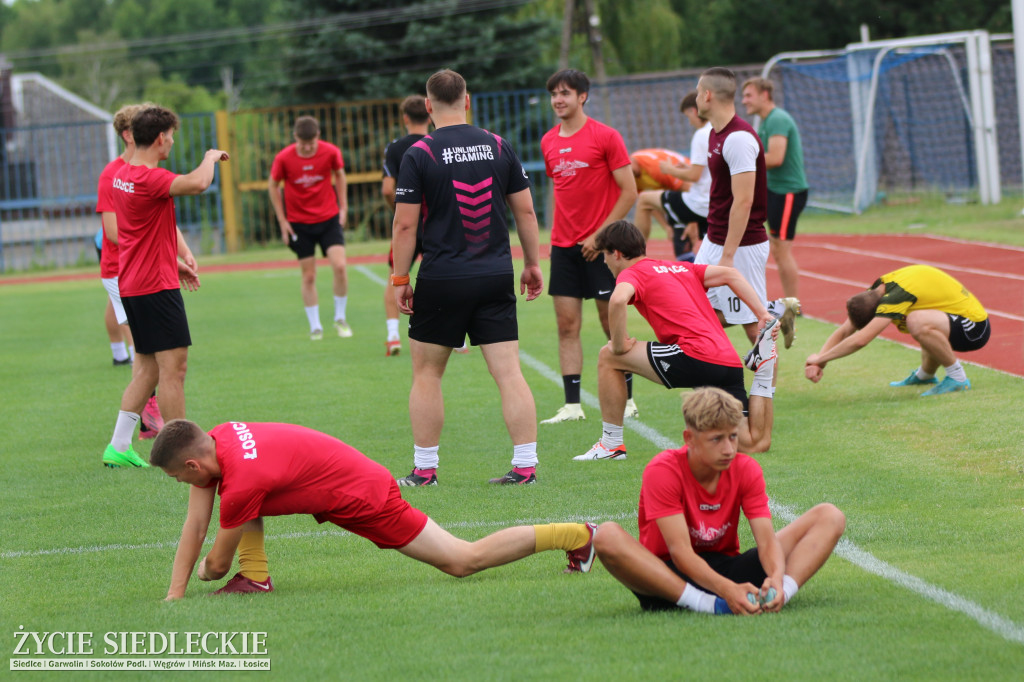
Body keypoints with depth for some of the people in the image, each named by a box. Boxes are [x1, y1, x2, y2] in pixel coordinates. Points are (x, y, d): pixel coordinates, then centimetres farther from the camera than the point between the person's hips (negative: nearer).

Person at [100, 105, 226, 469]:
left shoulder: (123, 176, 13)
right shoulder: (148, 178, -18)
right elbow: (197, 183, -33)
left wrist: (175, 261, 25)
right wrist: (210, 158, -13)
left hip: (132, 286, 10)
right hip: (156, 286, -10)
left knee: (147, 368, 14)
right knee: (174, 367, -6)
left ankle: (118, 447, 15)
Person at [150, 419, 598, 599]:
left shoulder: (242, 480, -30)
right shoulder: (216, 441, -6)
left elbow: (217, 565, -17)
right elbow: (195, 525, 0)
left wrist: (204, 570, 6)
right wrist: (174, 594, -4)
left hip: (363, 499, -9)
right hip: (350, 474, 9)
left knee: (464, 561, 1)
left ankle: (580, 535, 10)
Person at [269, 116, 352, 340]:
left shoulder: (330, 152, -12)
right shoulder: (283, 158, -14)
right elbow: (273, 185, 2)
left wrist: (343, 207, 7)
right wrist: (282, 220, 1)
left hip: (329, 218, 0)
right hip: (299, 223, 0)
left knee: (339, 266, -14)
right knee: (308, 276, 1)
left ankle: (340, 318, 5)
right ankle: (315, 326, 14)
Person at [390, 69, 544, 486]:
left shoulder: (419, 154, -7)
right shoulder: (498, 147, 4)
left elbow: (406, 223, -8)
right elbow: (525, 209, 8)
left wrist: (400, 279, 0)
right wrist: (532, 264, 17)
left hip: (442, 280, -3)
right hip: (496, 279, 3)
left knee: (427, 373, 10)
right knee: (509, 372, 1)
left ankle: (424, 470, 12)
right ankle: (525, 466, -3)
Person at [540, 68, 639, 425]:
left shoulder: (605, 137, -7)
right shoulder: (549, 142, 10)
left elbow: (629, 192, -8)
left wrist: (601, 235, -13)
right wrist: (555, 235, 11)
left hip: (599, 245, -5)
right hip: (564, 246, 5)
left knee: (612, 324, 0)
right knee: (567, 325, 0)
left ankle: (627, 400, 9)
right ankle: (572, 405, 1)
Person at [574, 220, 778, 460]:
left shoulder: (632, 273, 6)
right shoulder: (681, 269, 29)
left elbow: (618, 300, -18)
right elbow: (730, 274, 18)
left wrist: (619, 346, -4)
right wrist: (763, 315, 10)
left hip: (697, 357, -7)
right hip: (730, 363, 7)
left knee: (608, 357, 7)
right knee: (755, 444, 14)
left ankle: (611, 444, 6)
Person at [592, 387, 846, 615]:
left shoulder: (746, 469, -4)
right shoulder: (662, 471, -17)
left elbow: (767, 539, -13)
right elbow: (680, 551, -26)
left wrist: (776, 579, -37)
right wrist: (726, 590, -43)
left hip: (728, 569, 4)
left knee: (829, 517, -7)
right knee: (607, 536, -36)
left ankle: (780, 594, -35)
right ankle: (708, 605, -45)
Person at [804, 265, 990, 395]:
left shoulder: (896, 296, -26)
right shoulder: (878, 289, 1)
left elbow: (860, 340, -31)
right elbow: (844, 331, 7)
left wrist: (819, 358, -21)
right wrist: (819, 364, -6)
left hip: (975, 326, -10)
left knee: (917, 321, -34)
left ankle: (958, 378, -18)